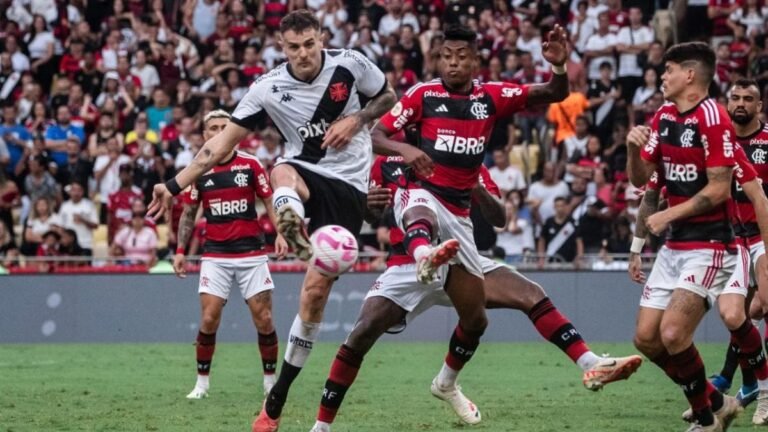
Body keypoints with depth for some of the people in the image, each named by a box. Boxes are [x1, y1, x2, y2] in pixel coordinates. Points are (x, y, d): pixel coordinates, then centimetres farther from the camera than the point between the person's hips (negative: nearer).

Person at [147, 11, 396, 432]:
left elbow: (387, 96, 9)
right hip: (305, 171, 1)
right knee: (282, 174, -38)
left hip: (347, 185, -1)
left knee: (316, 288, -7)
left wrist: (355, 121, -11)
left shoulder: (350, 63, -9)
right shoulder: (268, 88, -8)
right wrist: (175, 185, -8)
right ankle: (294, 228, -72)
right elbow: (225, 140, -4)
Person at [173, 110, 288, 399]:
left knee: (264, 320, -4)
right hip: (215, 254, 1)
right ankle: (202, 383, 6)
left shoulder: (250, 165, 1)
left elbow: (270, 202, 4)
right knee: (209, 319, -7)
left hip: (251, 253, -1)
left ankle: (271, 382, 10)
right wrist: (180, 251, 6)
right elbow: (188, 214, 13)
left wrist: (280, 233, -11)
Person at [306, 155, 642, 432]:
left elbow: (499, 218, 1)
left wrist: (479, 190, -21)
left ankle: (590, 365, -15)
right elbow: (376, 217, 16)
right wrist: (370, 206, -10)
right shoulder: (387, 160, 4)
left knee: (531, 295, -15)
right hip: (407, 266, -1)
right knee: (363, 333, -18)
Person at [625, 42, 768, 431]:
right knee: (647, 338, 5)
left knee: (672, 334, -17)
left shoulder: (712, 118, -15)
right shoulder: (664, 117, 11)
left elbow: (718, 190, -18)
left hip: (709, 244, -9)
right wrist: (634, 148, -8)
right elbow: (640, 178, 11)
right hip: (674, 246, 9)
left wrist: (668, 216, -14)